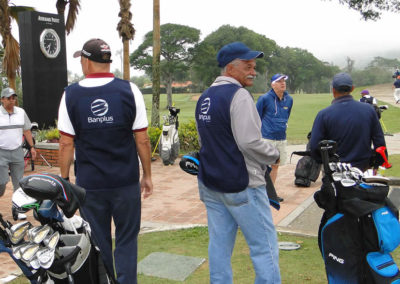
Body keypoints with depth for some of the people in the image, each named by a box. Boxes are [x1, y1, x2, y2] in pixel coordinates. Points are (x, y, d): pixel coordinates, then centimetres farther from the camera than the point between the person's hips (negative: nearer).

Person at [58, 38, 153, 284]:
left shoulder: (71, 95, -3)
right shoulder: (129, 90, -5)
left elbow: (66, 144, -3)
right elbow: (142, 140, -5)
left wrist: (64, 180, 7)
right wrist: (147, 176, 5)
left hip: (89, 185, 1)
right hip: (126, 183, 0)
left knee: (98, 243, 13)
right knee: (126, 240, 12)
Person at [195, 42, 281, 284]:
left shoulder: (204, 98, 13)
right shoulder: (238, 95, -14)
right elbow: (250, 142, -20)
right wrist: (274, 155, -4)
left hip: (210, 184, 9)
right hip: (241, 185, -8)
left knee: (219, 245, 13)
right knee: (264, 246, 0)